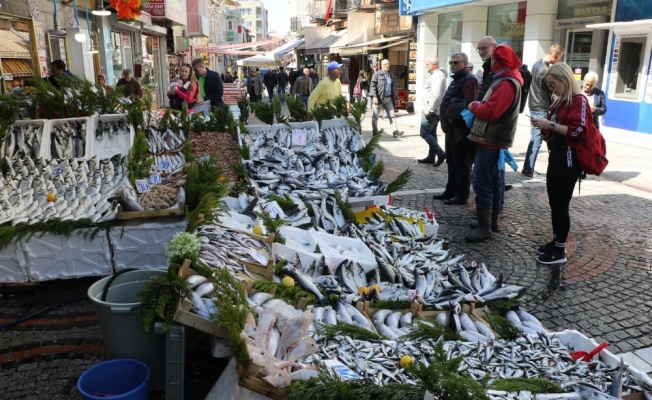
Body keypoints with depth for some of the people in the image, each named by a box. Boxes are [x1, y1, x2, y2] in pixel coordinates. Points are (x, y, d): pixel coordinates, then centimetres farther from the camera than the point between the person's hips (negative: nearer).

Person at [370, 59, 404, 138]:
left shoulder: (391, 75, 15)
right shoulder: (377, 74, -2)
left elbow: (394, 87, 17)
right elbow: (373, 86, -8)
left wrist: (395, 97, 12)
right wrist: (374, 96, -18)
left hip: (388, 98, 4)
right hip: (378, 98, -4)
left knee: (392, 114, -4)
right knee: (375, 116, 4)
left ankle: (395, 131, -8)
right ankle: (375, 132, 14)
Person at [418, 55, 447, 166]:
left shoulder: (436, 76, -16)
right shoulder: (439, 74, 17)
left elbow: (436, 95, -25)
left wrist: (429, 109, -24)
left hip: (432, 111, -10)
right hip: (435, 110, 10)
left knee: (424, 133, -7)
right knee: (431, 133, 13)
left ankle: (441, 153, -6)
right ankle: (431, 157, 17)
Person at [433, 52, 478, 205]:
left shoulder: (469, 80, -13)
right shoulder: (456, 80, 20)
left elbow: (468, 104, -24)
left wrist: (453, 116, -19)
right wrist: (446, 118, 12)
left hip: (460, 128, -11)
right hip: (452, 127, 11)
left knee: (461, 163, -4)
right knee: (451, 162, 16)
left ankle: (462, 196, 2)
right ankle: (451, 191, 25)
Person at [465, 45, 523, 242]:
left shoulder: (506, 84, -17)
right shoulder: (506, 79, 18)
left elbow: (490, 111, -26)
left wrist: (473, 106, -9)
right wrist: (478, 106, 3)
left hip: (491, 140, -11)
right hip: (495, 139, 11)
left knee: (481, 182, -10)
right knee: (493, 181, 14)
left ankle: (484, 226, -6)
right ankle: (492, 221, 22)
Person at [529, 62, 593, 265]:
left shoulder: (579, 101, -12)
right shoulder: (560, 102, 15)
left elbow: (577, 131, -21)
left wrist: (549, 124, -21)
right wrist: (543, 124, 4)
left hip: (568, 160, -9)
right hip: (556, 157, 9)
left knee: (561, 204, -5)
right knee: (554, 202, 13)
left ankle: (560, 251, 3)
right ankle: (555, 241, 25)